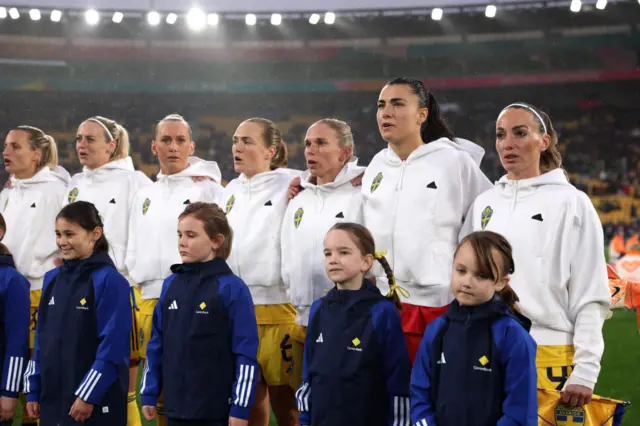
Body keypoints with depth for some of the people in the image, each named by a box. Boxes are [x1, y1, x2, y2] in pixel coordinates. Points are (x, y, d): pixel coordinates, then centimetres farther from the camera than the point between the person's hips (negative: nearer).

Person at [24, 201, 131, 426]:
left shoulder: (109, 280, -10)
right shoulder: (52, 279, 10)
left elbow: (112, 345, -15)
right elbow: (42, 339, 14)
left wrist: (88, 395, -17)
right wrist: (33, 390, 11)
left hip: (96, 403, -6)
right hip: (52, 399, 6)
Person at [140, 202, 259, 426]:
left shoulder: (232, 288, -10)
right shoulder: (171, 284, 7)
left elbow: (246, 353, -12)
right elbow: (157, 344, 13)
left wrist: (240, 408, -14)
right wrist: (149, 394, 11)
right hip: (176, 406, 5)